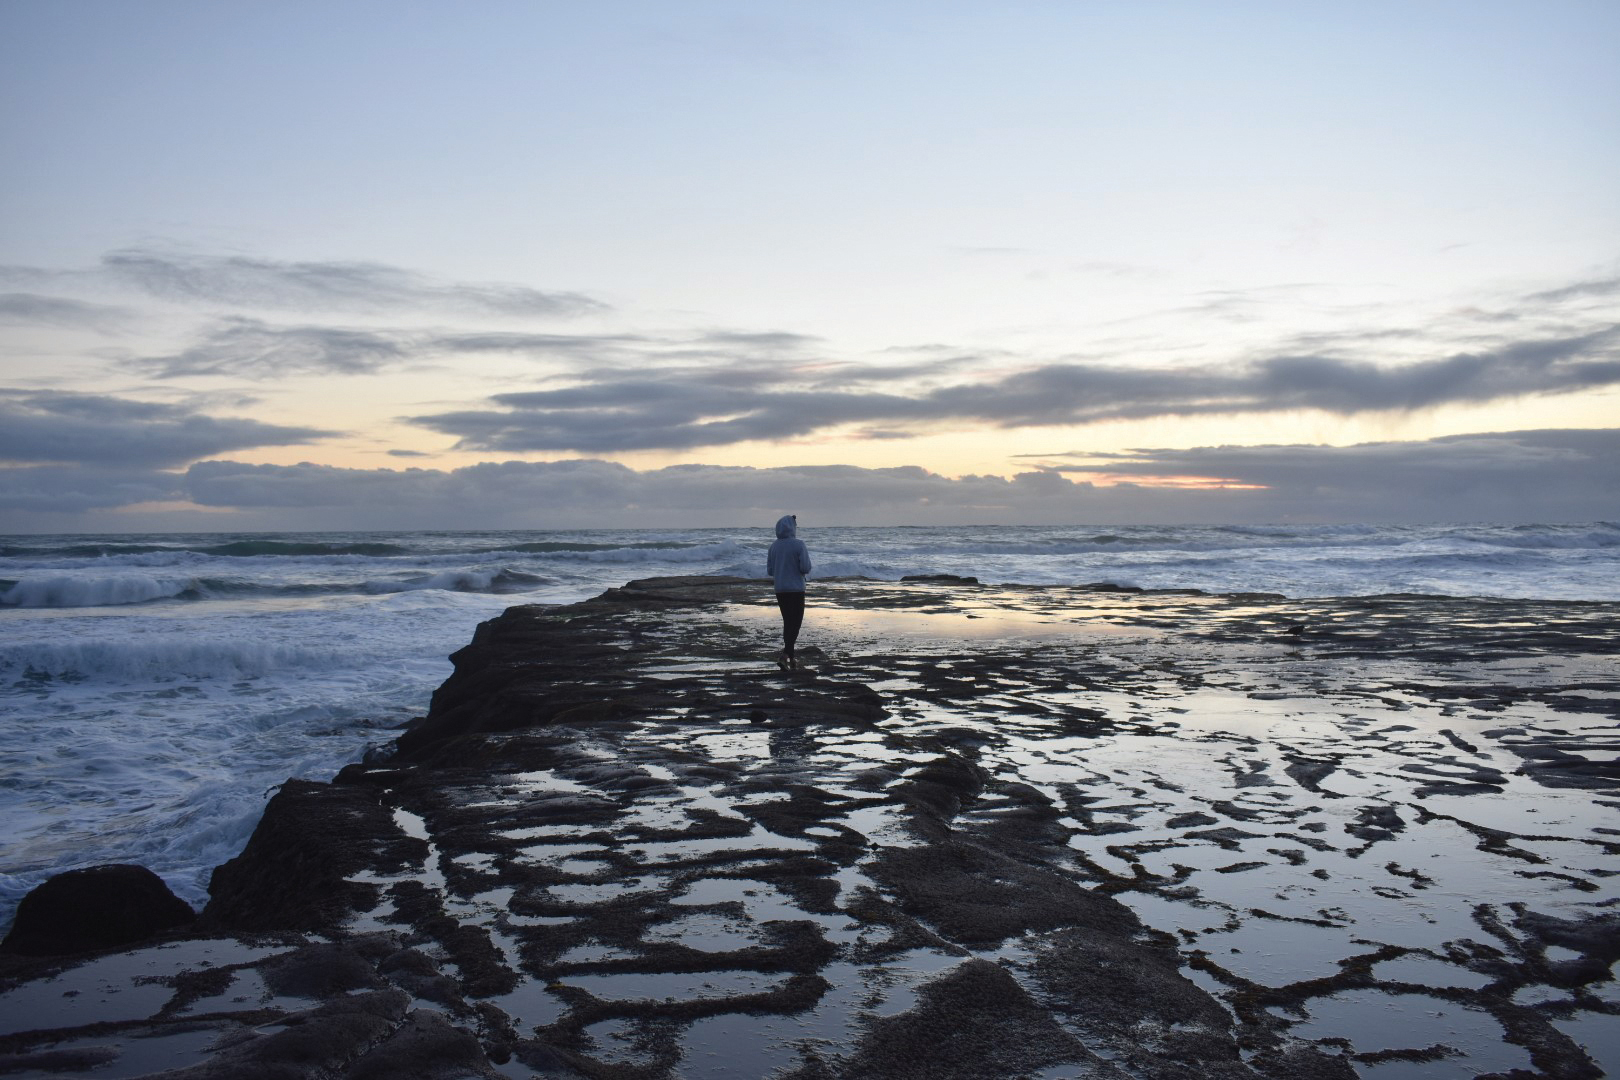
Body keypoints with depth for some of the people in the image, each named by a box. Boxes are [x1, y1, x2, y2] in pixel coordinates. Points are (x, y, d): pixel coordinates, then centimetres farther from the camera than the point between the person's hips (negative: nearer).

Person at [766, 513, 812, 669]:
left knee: (787, 622, 16)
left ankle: (790, 658, 19)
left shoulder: (774, 546, 3)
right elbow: (806, 568, -16)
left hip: (780, 590, 5)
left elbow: (769, 570, 6)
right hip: (796, 590, -5)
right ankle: (785, 654, -19)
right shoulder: (798, 545, -12)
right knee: (796, 623, -1)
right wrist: (797, 570, 6)